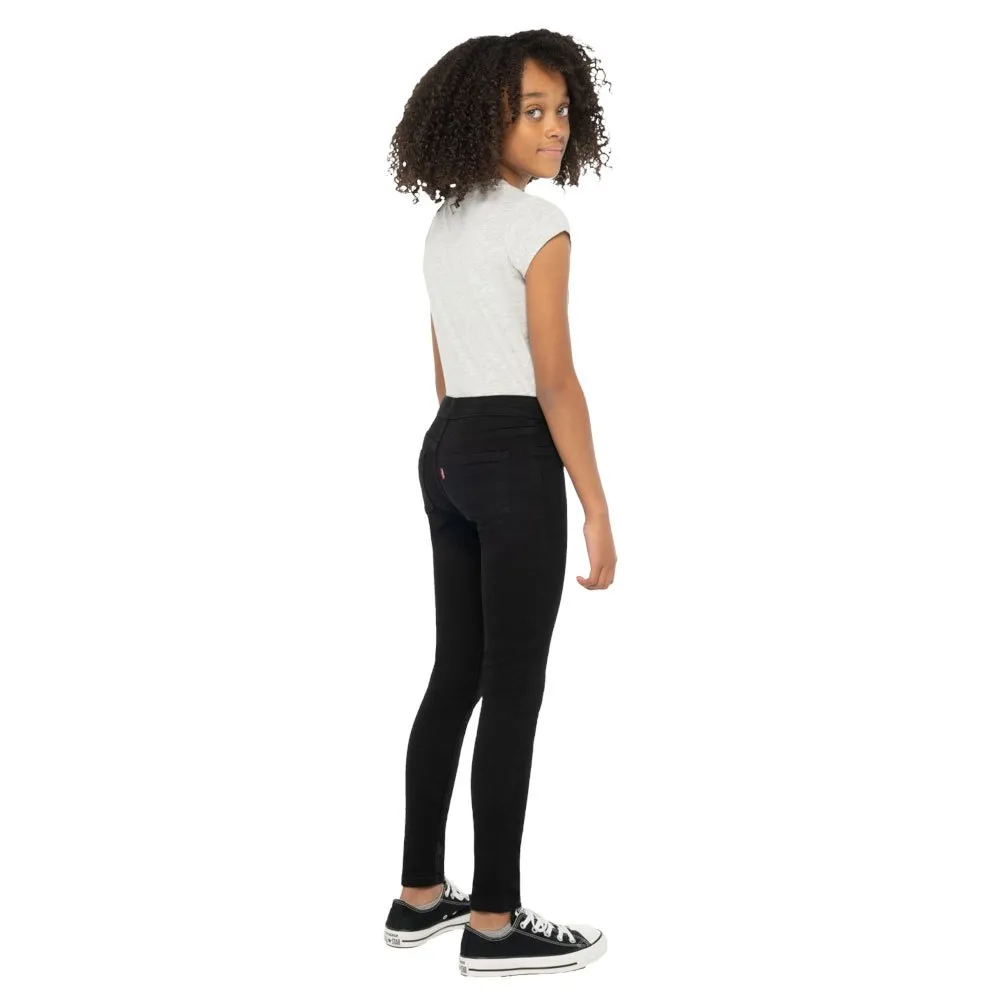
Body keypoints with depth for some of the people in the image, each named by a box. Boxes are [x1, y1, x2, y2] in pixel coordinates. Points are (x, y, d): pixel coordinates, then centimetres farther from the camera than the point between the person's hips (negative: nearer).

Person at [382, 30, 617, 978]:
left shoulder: (443, 226, 14)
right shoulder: (538, 225, -13)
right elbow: (555, 381, -17)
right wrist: (597, 509, -14)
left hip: (445, 453, 9)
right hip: (515, 459, -9)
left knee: (456, 675, 14)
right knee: (513, 691, -2)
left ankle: (420, 895, 22)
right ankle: (494, 924, 7)